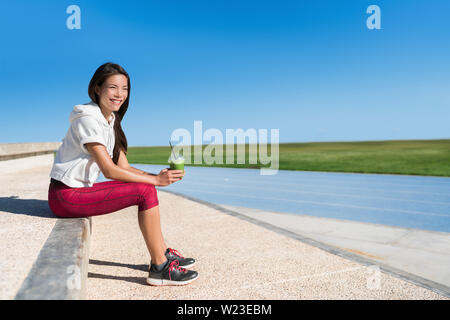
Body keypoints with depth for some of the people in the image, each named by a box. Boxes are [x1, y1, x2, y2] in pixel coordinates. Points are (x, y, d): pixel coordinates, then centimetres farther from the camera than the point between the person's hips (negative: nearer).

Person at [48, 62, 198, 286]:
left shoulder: (111, 121, 11)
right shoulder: (88, 119, -17)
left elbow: (124, 167, 5)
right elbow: (109, 170, -24)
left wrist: (158, 176, -10)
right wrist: (155, 180, -21)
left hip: (82, 188, 9)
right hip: (66, 195, -9)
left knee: (147, 186, 4)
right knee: (146, 192, -18)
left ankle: (163, 254, 11)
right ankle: (159, 268, -9)